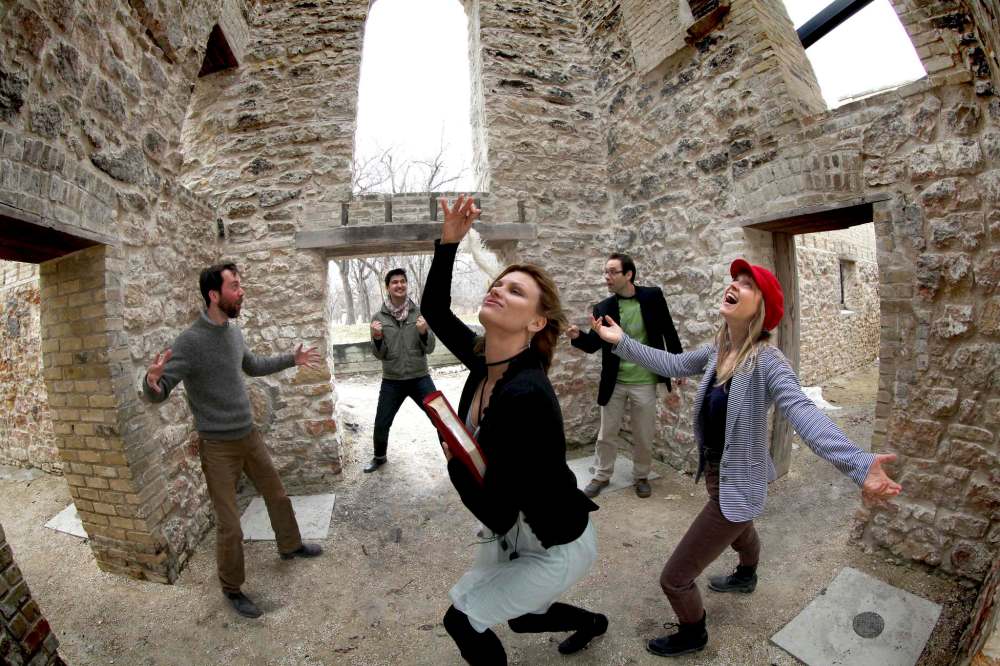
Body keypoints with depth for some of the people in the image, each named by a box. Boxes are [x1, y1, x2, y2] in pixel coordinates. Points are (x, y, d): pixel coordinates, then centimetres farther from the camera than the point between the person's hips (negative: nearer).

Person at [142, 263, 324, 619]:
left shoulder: (234, 331, 1)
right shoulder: (190, 342, -20)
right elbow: (157, 394, -22)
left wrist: (293, 359, 21)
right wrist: (152, 382, -44)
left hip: (250, 435, 7)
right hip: (219, 446, -6)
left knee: (278, 496, 21)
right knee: (230, 526, 3)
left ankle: (290, 546, 46)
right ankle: (232, 588, 28)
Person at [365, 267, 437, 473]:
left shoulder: (420, 313, -3)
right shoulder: (378, 317, -2)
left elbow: (429, 348, -4)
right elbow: (379, 354, -1)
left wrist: (424, 332, -22)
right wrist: (377, 338, -20)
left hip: (420, 378, -1)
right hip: (392, 381, 1)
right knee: (381, 425, 13)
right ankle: (379, 457, 42)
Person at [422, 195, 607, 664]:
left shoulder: (525, 395, -36)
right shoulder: (485, 361, -12)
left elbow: (493, 510, -33)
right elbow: (434, 309, 1)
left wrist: (453, 458, -17)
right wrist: (448, 241, -10)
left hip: (556, 547, -8)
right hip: (515, 535, 8)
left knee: (462, 618, 4)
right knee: (522, 618, 29)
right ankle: (592, 622, 58)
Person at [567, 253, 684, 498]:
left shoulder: (653, 296, -7)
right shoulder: (603, 308, -3)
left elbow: (669, 331, 1)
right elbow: (594, 344, -7)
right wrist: (577, 336, -28)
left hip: (644, 382, -1)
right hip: (613, 382, 2)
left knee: (643, 436, 12)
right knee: (606, 434, 12)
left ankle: (641, 476, 34)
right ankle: (601, 476, 31)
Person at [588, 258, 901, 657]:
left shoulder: (767, 361, -29)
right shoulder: (717, 351, -6)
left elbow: (803, 414, -41)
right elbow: (673, 365, 4)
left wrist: (858, 464, -56)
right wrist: (622, 342, -2)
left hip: (737, 486, -8)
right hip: (717, 476, 8)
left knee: (673, 578, 3)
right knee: (740, 532, 40)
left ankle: (692, 635, 34)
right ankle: (746, 577, 72)